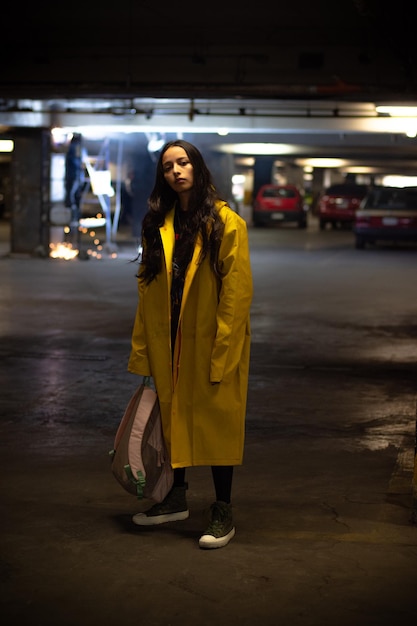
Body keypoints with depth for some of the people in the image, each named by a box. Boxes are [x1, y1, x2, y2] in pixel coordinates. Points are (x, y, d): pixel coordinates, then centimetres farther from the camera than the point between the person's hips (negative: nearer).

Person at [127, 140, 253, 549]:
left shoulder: (226, 223, -8)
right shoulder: (157, 225, 7)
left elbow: (238, 292, -12)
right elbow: (147, 290, 7)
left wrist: (222, 354, -16)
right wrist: (142, 352, 5)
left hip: (212, 344, -4)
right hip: (169, 345, 5)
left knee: (216, 423, 3)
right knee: (172, 417, 13)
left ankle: (223, 512, 15)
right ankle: (176, 498, 30)